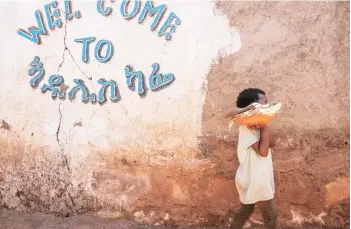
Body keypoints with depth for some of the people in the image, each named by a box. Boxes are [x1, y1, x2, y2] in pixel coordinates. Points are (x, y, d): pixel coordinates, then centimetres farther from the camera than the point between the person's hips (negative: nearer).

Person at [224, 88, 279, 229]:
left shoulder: (255, 125, 11)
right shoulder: (248, 127, -18)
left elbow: (271, 143, 1)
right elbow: (263, 151, -24)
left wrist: (263, 127, -14)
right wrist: (264, 127, -18)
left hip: (253, 178, 10)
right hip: (256, 180, -10)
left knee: (245, 211, 19)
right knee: (270, 216, 5)